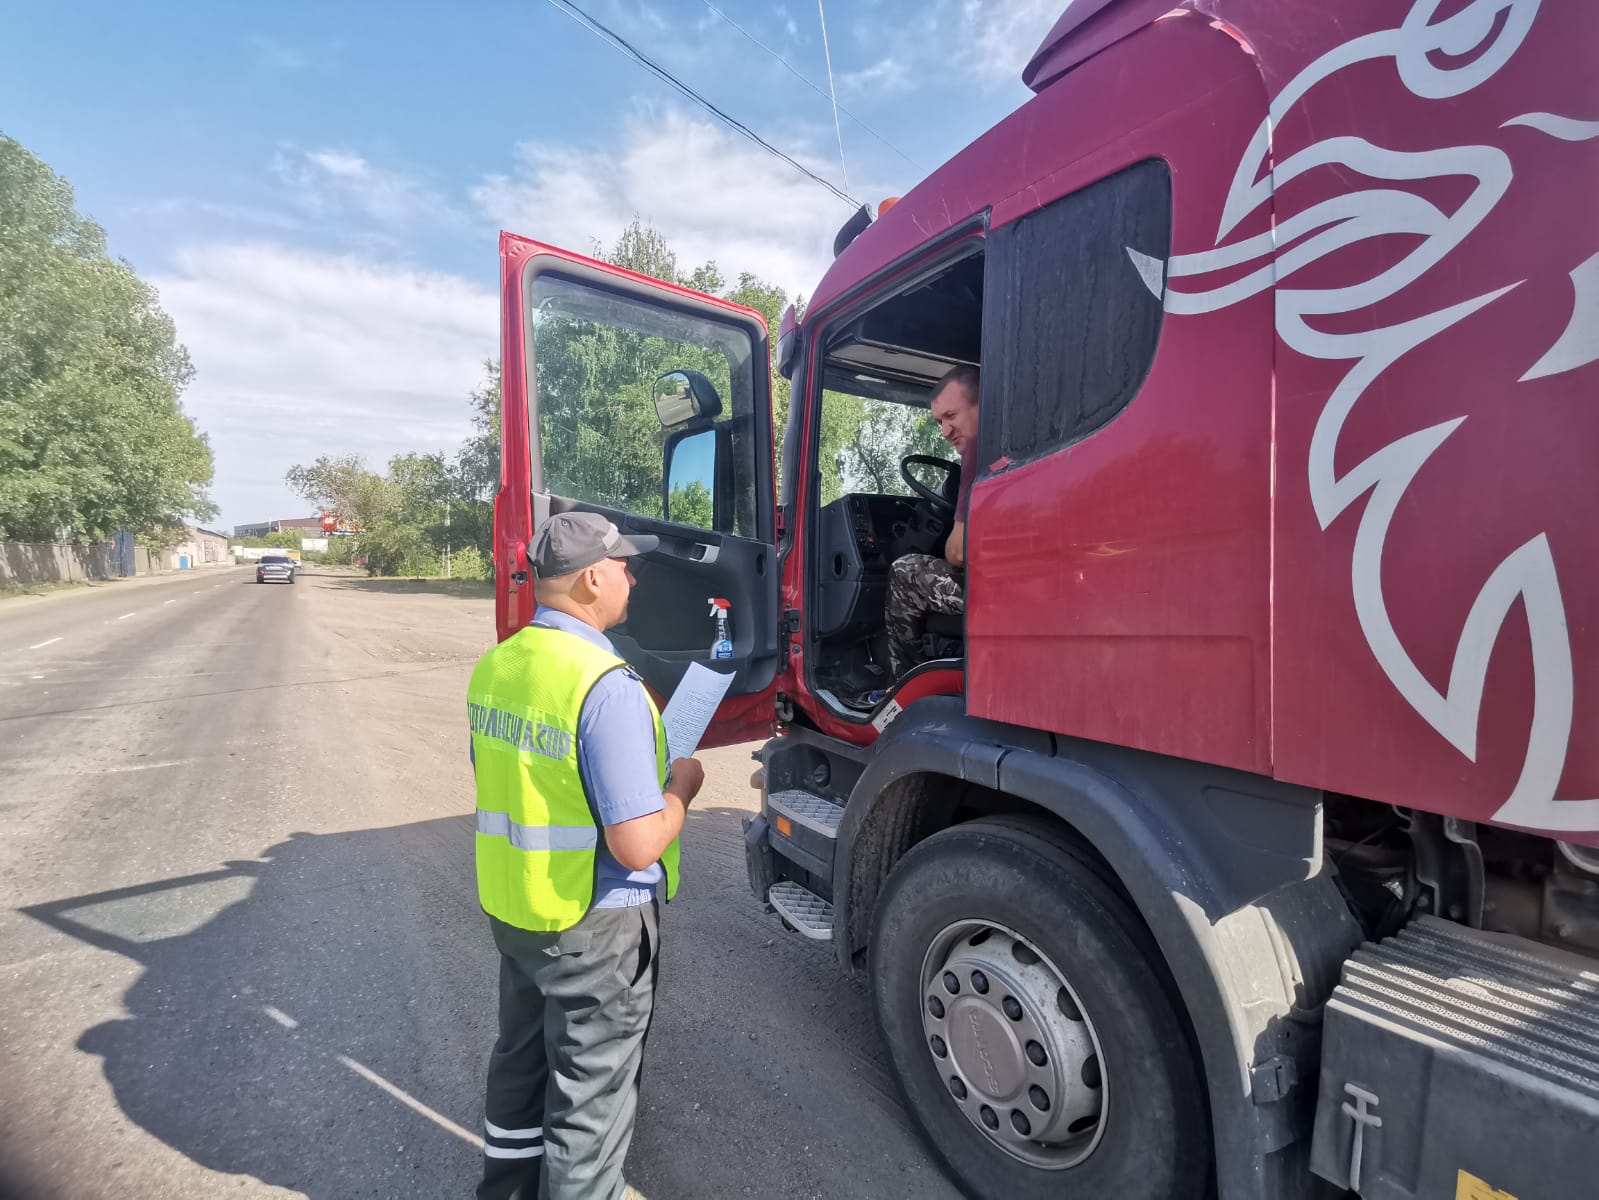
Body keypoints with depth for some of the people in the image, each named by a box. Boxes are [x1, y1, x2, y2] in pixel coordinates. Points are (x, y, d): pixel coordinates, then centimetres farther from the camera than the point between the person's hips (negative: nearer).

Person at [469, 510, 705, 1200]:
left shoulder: (493, 666, -2)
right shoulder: (607, 684, -28)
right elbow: (638, 845, -29)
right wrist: (681, 786, -10)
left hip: (509, 908, 8)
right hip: (593, 926, -8)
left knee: (521, 1060, 29)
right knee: (590, 1095, 15)